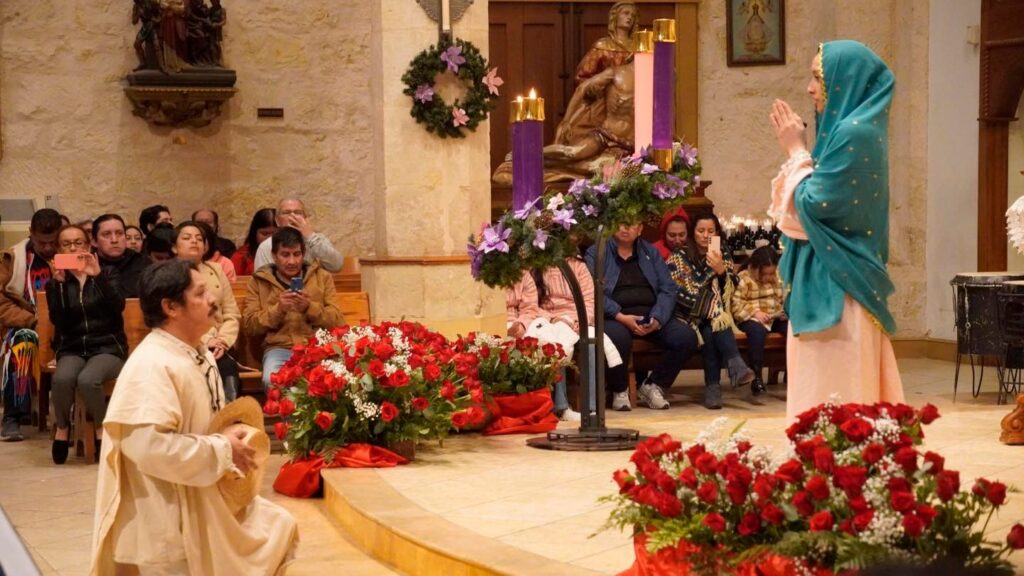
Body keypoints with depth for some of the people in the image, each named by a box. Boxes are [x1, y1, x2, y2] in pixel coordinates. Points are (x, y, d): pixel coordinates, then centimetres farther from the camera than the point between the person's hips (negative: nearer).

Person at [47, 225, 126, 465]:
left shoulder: (104, 276, 7)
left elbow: (118, 306, -11)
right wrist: (59, 283, -15)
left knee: (87, 380, -34)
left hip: (107, 346, -1)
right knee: (62, 379, -33)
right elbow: (58, 321, -6)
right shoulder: (55, 283, 9)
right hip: (72, 348, 1)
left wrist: (98, 275, -21)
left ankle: (102, 428, -7)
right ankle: (62, 427, -7)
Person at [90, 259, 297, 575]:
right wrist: (224, 451, -23)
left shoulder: (199, 355, 7)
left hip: (207, 503, 10)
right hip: (167, 523, -10)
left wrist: (231, 441, -1)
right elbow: (149, 444, -34)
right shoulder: (152, 366, -24)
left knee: (278, 527, 15)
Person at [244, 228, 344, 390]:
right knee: (272, 380, -35)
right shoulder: (258, 281, 14)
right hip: (280, 348, -1)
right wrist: (278, 309, -10)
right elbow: (250, 326, 6)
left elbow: (338, 322, 8)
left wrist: (310, 307, -9)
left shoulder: (322, 277, 16)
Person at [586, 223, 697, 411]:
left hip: (649, 315, 4)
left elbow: (667, 288, 8)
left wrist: (657, 319, -11)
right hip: (614, 317, -4)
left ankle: (652, 386, 0)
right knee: (618, 338, -39)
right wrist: (621, 317, -20)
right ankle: (619, 390, -9)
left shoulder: (651, 252, 19)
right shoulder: (596, 253, 7)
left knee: (686, 337, -20)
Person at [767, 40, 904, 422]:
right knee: (848, 386, 12)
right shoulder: (853, 128, 13)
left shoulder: (853, 132, -17)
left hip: (836, 282, -10)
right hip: (839, 275, 10)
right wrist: (797, 148, 11)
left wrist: (795, 150, -6)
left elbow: (814, 203, -17)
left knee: (832, 390, -6)